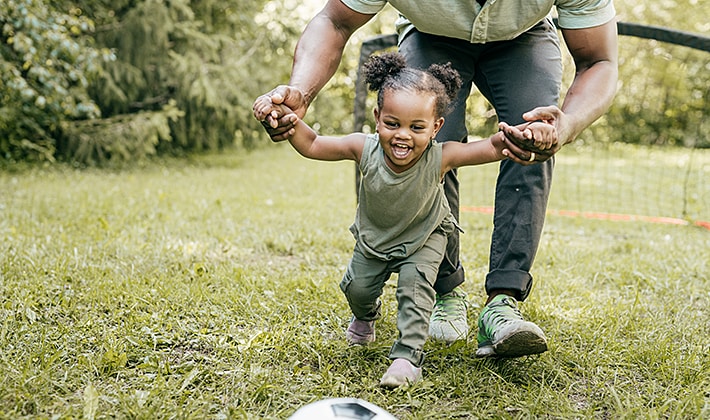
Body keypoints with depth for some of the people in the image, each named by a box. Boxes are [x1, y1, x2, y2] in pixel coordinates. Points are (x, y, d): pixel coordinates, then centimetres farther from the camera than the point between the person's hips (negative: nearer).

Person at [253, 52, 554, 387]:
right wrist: (288, 119, -40)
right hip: (373, 235, 2)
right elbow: (311, 145, -23)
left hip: (424, 236, -2)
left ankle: (408, 356, -7)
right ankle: (365, 316, 42)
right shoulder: (365, 149, -33)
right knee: (357, 287, 4)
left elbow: (494, 147, -42)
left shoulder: (439, 157, -37)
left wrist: (530, 133, -62)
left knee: (415, 282, -21)